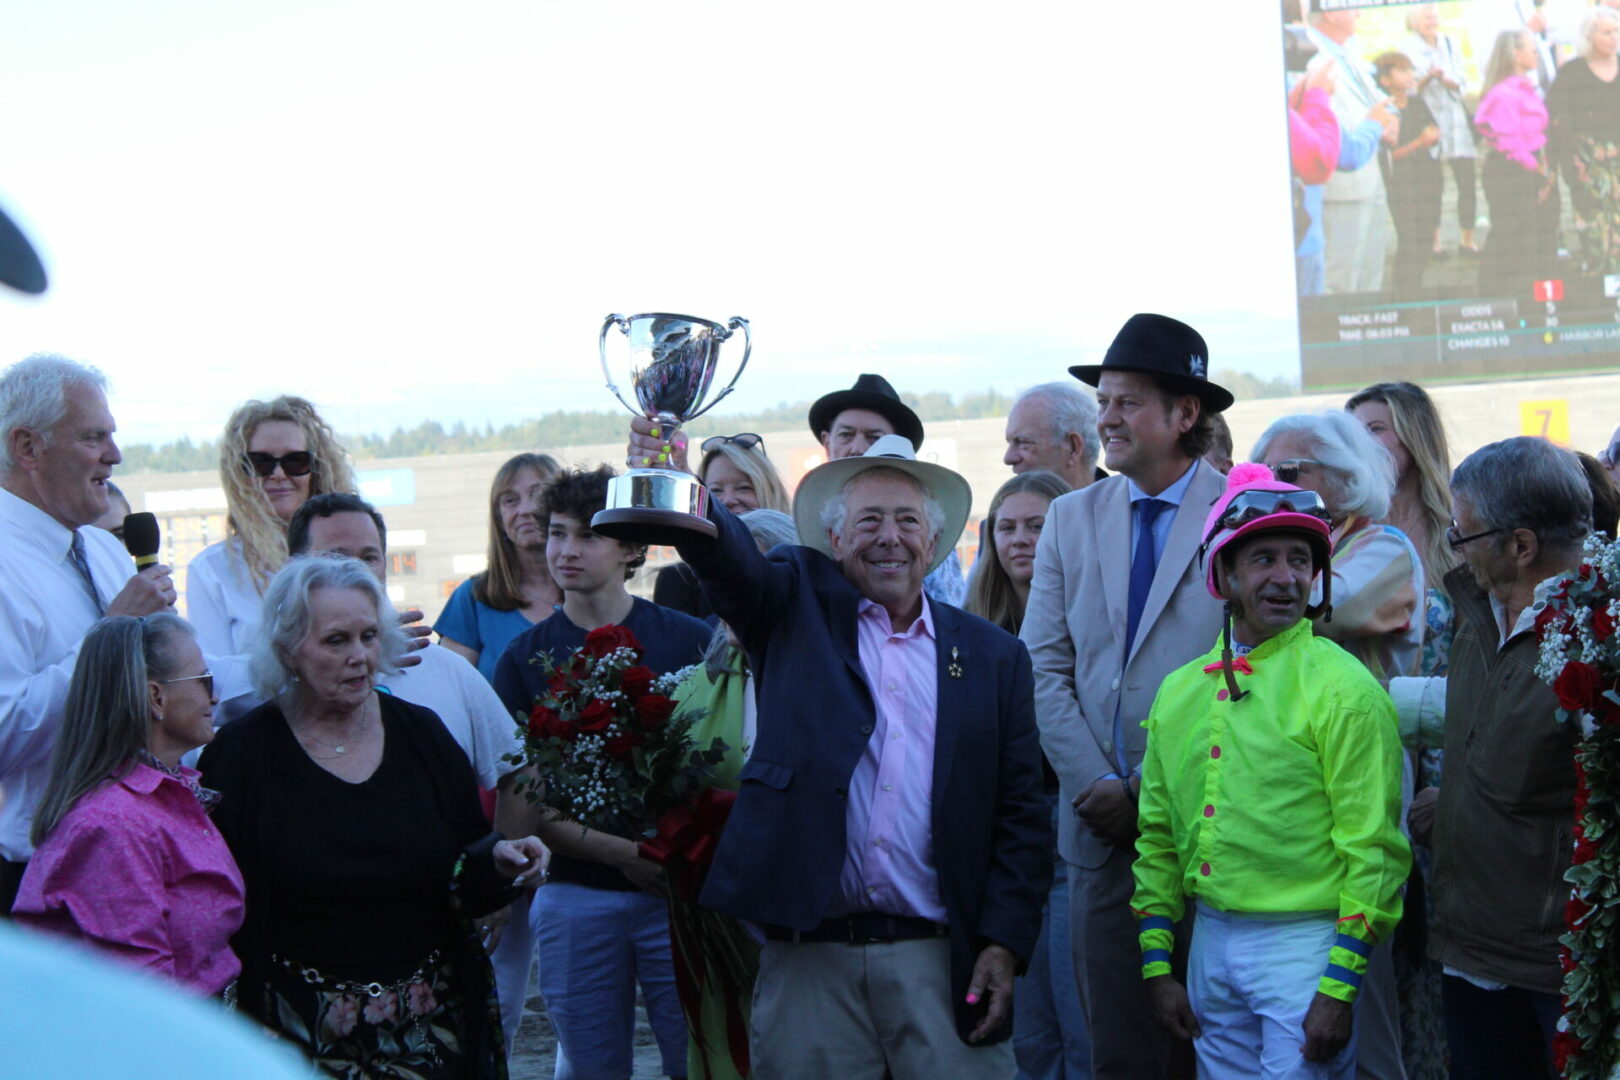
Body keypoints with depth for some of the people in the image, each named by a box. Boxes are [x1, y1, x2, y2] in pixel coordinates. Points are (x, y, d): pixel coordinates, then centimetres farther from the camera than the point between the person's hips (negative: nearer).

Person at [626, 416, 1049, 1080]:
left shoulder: (993, 656, 10)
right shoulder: (801, 612, 9)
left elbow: (1020, 816, 9)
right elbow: (729, 559, -12)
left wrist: (1003, 944, -2)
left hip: (940, 961, 1)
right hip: (809, 961, 0)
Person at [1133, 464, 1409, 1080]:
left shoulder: (1342, 689, -8)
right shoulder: (1180, 693, 8)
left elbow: (1374, 850, -11)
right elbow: (1158, 837, 15)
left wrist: (1339, 988, -15)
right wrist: (1157, 966, 10)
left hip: (1305, 944, -5)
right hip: (1211, 942, 5)